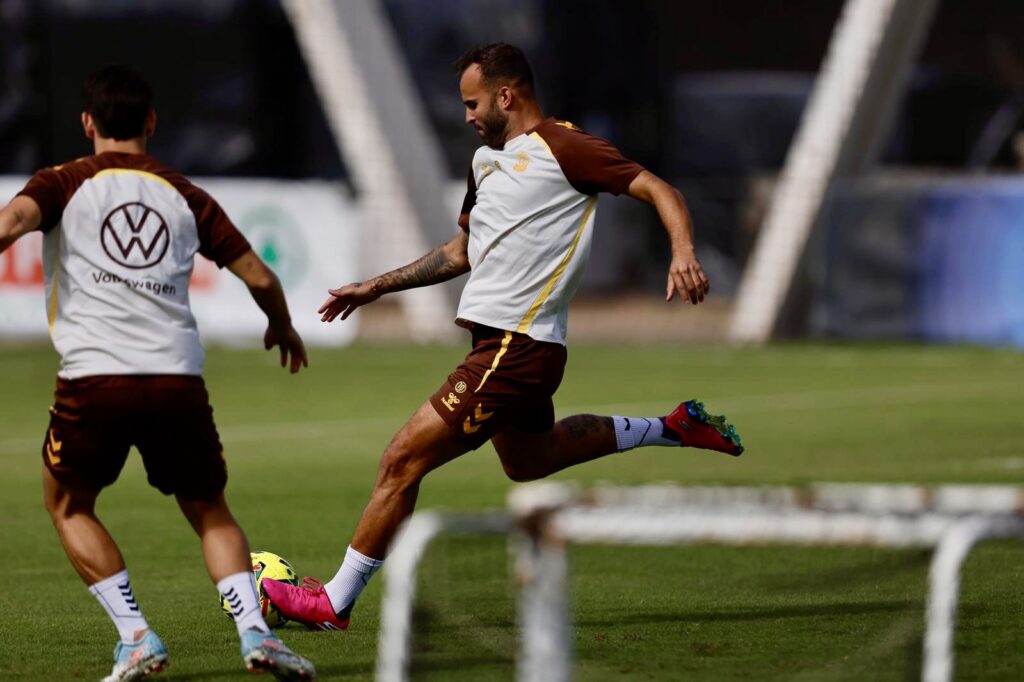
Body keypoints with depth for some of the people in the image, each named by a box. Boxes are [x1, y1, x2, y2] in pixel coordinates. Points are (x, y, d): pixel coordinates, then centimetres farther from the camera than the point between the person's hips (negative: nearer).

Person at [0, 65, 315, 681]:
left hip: (94, 376, -2)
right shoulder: (185, 196, 18)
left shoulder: (66, 183, 10)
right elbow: (260, 277, 19)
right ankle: (255, 631, -2)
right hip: (178, 377, 2)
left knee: (68, 505, 20)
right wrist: (284, 329, 38)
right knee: (209, 511, 19)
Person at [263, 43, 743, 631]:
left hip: (518, 349, -10)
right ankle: (674, 428, 37)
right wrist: (377, 288, 26)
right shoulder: (487, 159, 17)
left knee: (403, 460, -10)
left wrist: (683, 252, -31)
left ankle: (334, 603, -1)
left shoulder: (563, 148, -10)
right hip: (497, 338, 10)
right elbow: (461, 252, 29)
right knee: (528, 462, 30)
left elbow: (658, 190, -14)